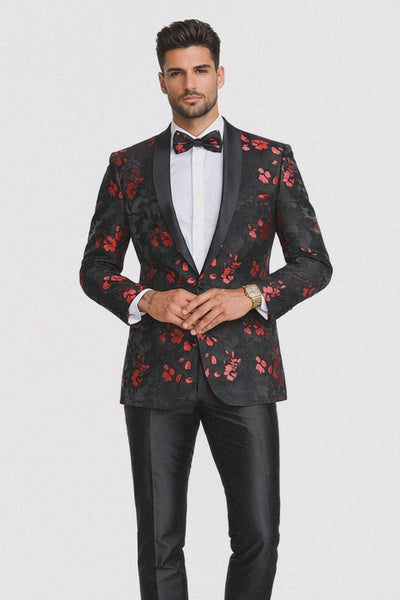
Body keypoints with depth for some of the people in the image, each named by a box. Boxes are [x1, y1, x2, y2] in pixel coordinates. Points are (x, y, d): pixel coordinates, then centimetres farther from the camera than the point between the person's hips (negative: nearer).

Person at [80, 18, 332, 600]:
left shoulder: (271, 160, 6)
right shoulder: (129, 166, 9)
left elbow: (314, 263, 6)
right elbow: (95, 268, 11)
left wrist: (251, 296, -11)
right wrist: (145, 300, -9)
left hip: (243, 374, -1)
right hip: (158, 373, 1)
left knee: (258, 538, -3)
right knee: (160, 542, 4)